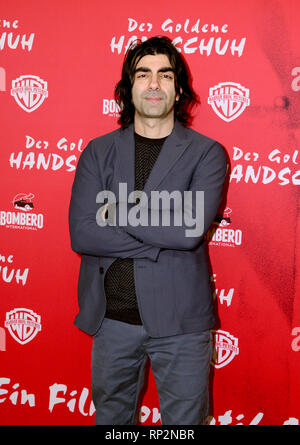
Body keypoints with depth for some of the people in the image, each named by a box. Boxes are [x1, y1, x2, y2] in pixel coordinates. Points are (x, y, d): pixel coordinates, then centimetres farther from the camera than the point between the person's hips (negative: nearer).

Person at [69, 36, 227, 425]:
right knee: (110, 417, 20)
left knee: (184, 420, 15)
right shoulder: (98, 152, 3)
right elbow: (81, 234, -9)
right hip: (112, 319, 2)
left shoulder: (206, 153, -3)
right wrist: (160, 243, -15)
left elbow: (192, 226, -19)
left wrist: (116, 211, -11)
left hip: (179, 321, -2)